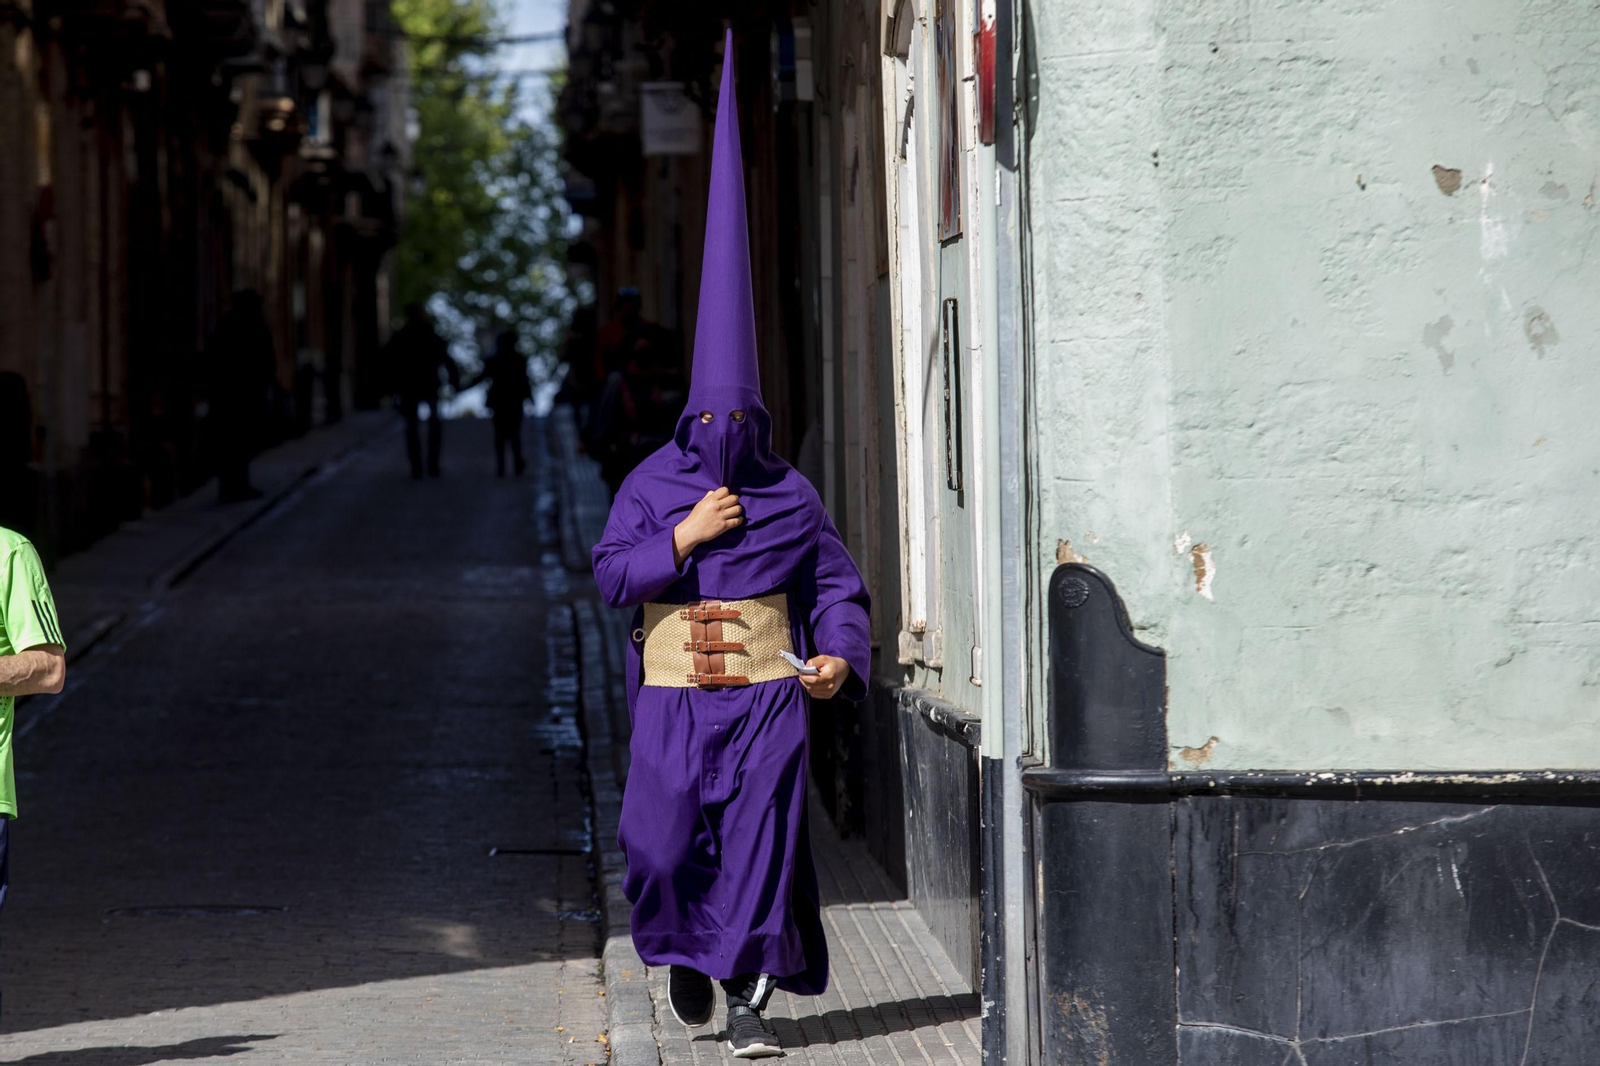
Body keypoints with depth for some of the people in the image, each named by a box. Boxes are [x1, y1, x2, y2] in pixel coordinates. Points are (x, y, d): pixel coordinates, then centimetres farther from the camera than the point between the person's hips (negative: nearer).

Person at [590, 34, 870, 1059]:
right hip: (674, 693, 1)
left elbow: (839, 585, 7)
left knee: (761, 839, -9)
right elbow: (611, 573, -3)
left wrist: (841, 656, -11)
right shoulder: (651, 484, 3)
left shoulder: (793, 495, 3)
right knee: (663, 843, -5)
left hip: (766, 692, 0)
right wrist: (684, 535, -15)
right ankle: (686, 947, 26)